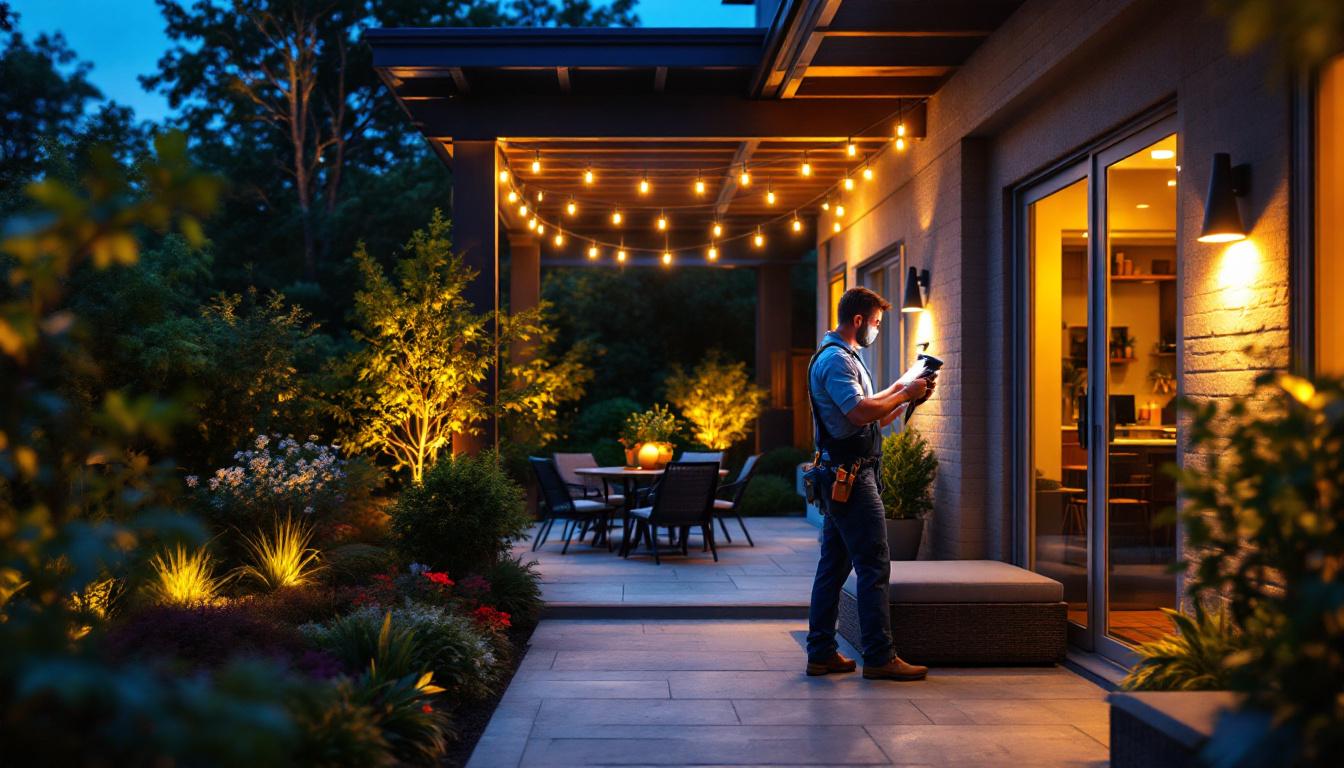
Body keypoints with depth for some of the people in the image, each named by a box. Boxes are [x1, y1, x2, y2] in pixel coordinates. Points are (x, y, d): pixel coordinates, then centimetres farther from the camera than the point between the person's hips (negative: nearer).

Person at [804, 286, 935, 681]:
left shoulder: (841, 357, 22)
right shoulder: (836, 359, -13)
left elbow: (872, 418, 22)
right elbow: (861, 412, -27)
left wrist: (902, 392, 12)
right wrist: (904, 393, -15)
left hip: (840, 478, 11)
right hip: (851, 476, -11)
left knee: (834, 565, 11)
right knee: (874, 566, -7)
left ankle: (821, 652, 15)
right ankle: (879, 657, -3)